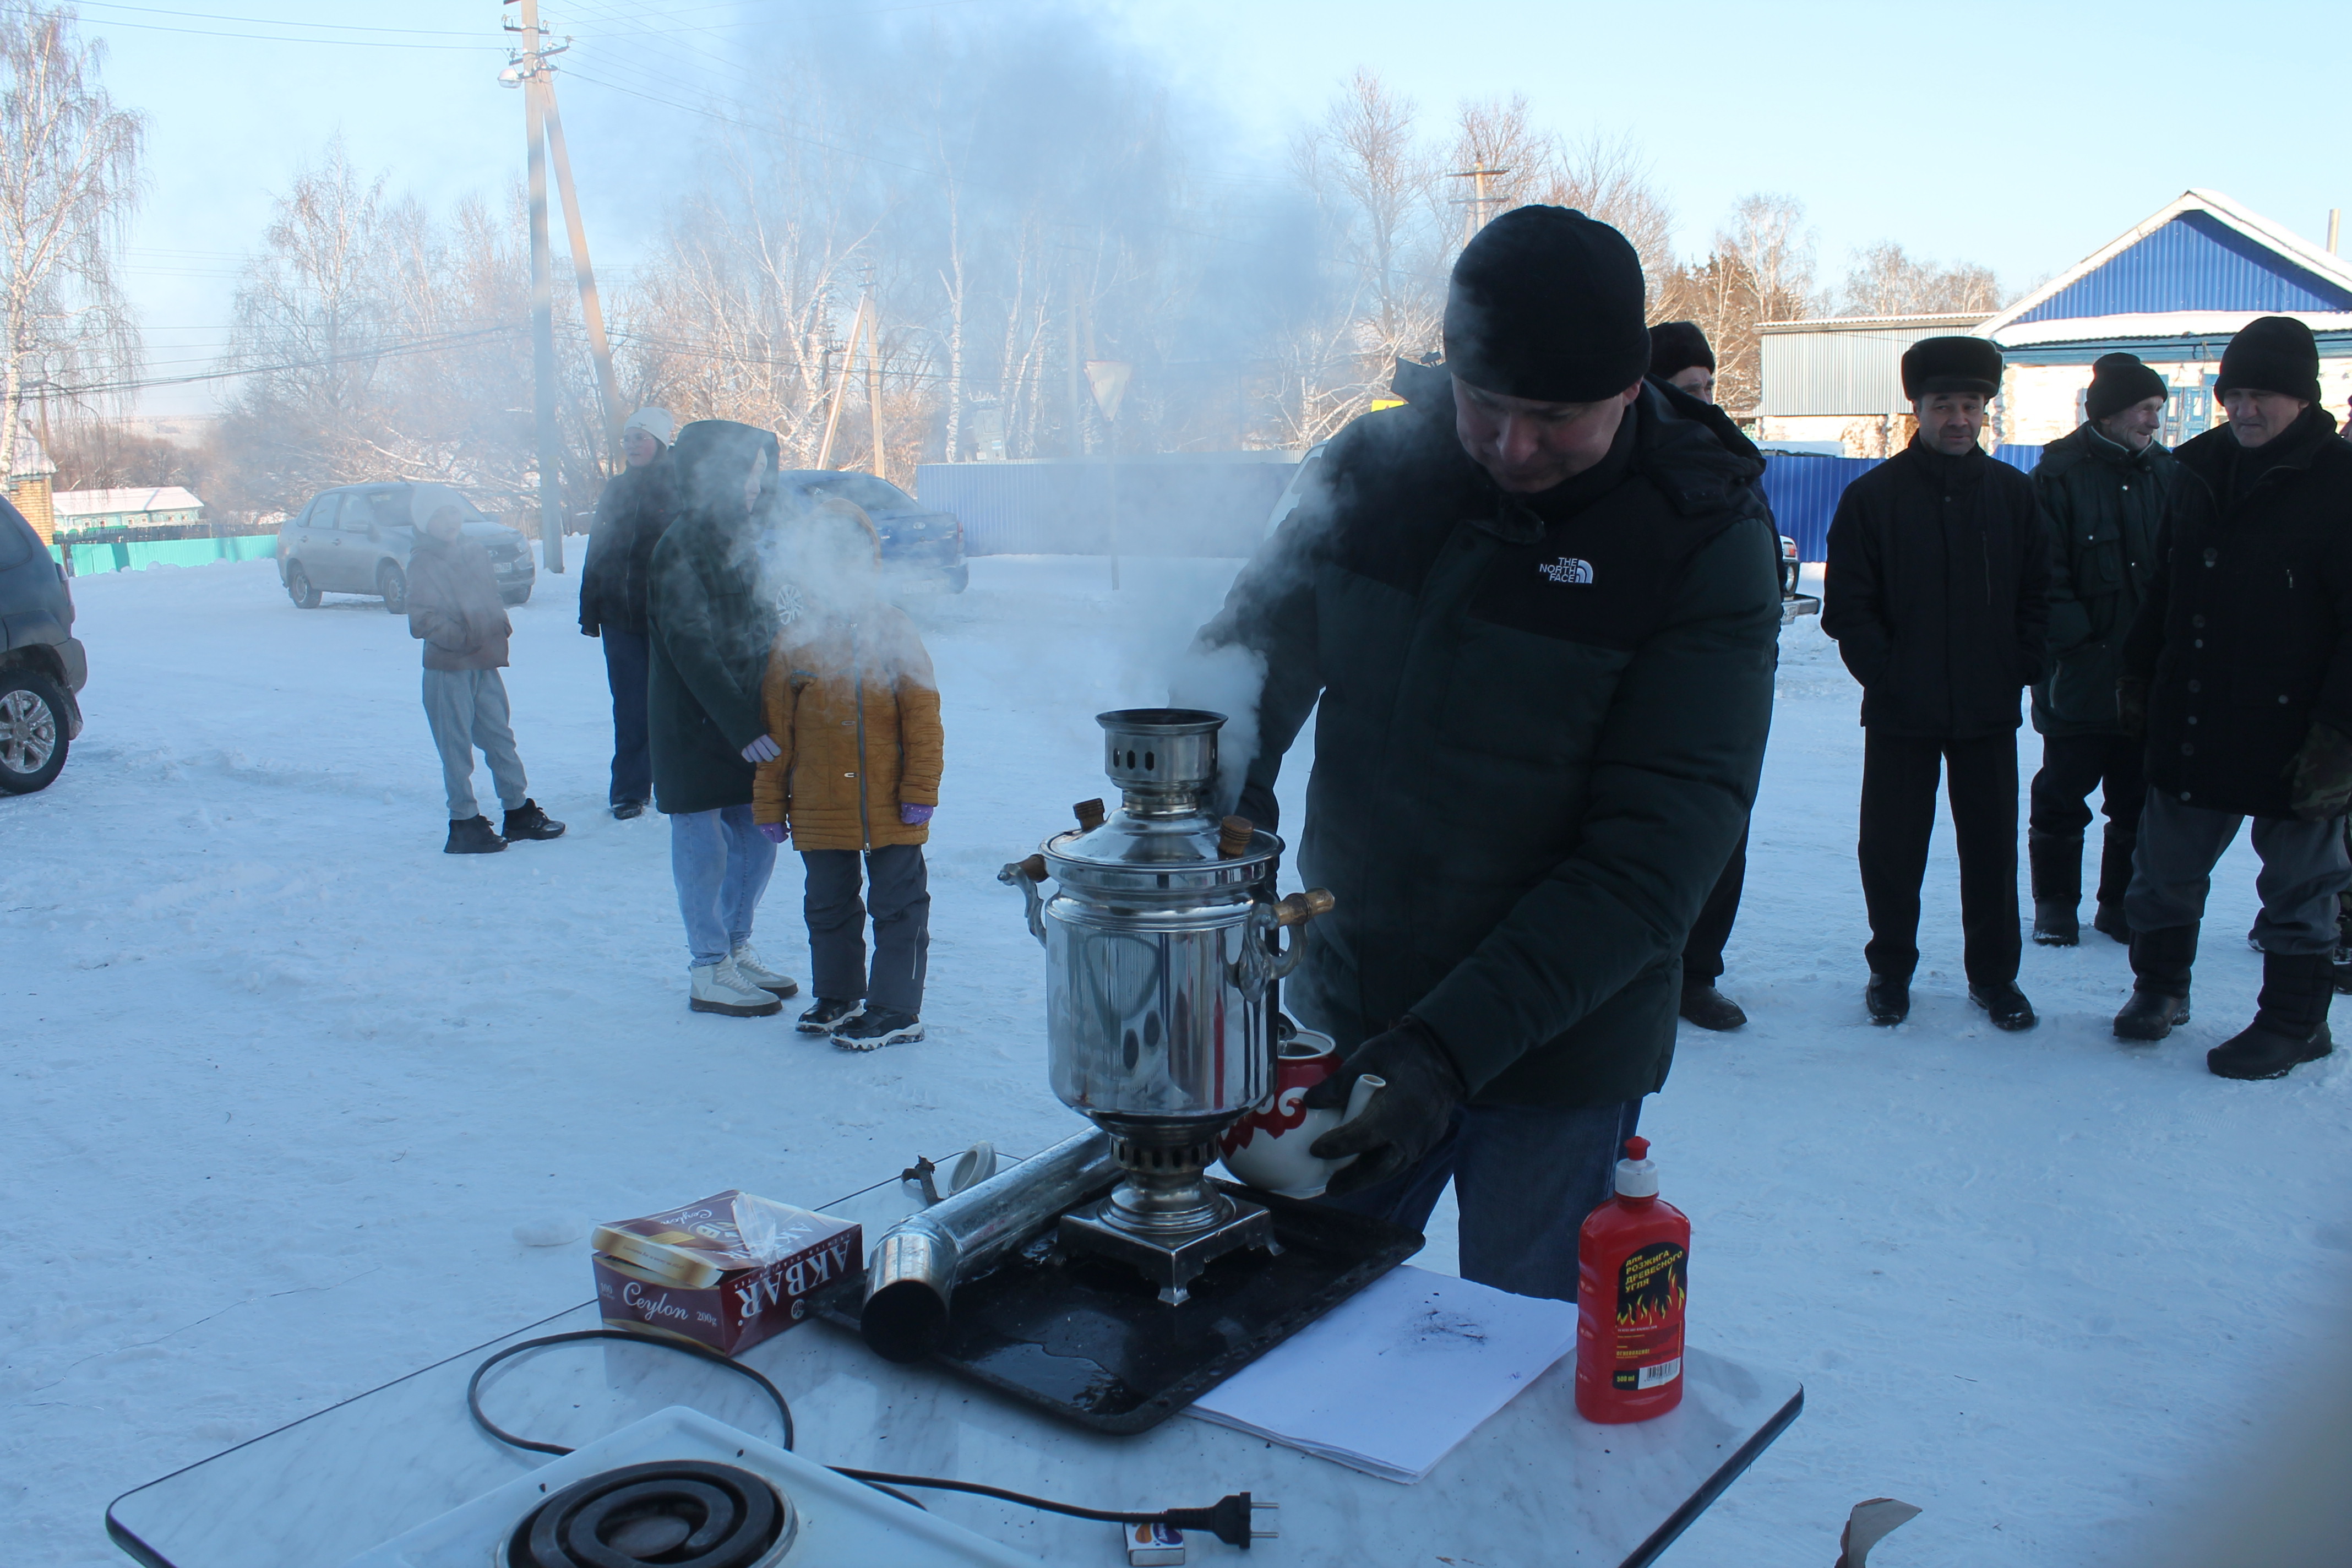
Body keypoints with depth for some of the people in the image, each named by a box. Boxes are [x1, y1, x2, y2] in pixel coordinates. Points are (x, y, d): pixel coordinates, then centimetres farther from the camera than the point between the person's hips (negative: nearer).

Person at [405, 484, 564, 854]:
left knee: (500, 738, 12)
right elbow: (423, 619, -12)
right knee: (456, 748, 1)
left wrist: (500, 627, 2)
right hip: (447, 668, -6)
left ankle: (519, 813, 21)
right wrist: (461, 637, -20)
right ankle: (464, 824, 8)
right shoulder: (423, 562, -6)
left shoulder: (476, 553, 11)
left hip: (485, 664, 6)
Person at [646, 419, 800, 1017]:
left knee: (758, 836, 13)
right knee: (704, 847, 1)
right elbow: (691, 650, -21)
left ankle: (737, 951, 28)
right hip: (696, 728, -8)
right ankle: (710, 973, 12)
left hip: (744, 719, 8)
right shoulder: (682, 547, -16)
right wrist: (742, 726, -23)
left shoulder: (736, 535, 11)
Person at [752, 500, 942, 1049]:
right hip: (819, 811, 2)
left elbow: (923, 719, -3)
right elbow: (776, 730, 4)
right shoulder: (795, 637, 1)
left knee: (899, 906, 5)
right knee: (828, 906, 16)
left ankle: (896, 1010, 15)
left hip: (891, 811, -2)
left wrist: (921, 789, -8)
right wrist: (770, 803, 3)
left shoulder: (892, 629, -2)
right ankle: (837, 997, 33)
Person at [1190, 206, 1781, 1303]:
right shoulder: (1376, 470, -4)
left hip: (1556, 1056, -3)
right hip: (1342, 1017, 4)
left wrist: (1454, 1043, -27)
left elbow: (1654, 855, -19)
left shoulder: (1707, 543, -15)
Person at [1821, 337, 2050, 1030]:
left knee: (1992, 844, 9)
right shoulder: (1873, 496, -2)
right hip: (1900, 712, -2)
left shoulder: (2014, 493, 6)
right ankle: (1890, 968, 21)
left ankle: (1993, 973, 23)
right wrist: (1886, 672, -11)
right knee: (1890, 845, 5)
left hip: (1990, 710, 2)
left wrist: (2021, 668, -2)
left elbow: (2039, 595, 10)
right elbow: (1846, 606, -3)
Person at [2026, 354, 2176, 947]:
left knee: (2140, 798, 11)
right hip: (2081, 673, -5)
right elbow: (2043, 571, -10)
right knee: (2063, 794, 6)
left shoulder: (2168, 474, 8)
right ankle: (2055, 904, 19)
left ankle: (2122, 903, 24)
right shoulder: (2060, 473, -7)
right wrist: (2071, 635, -17)